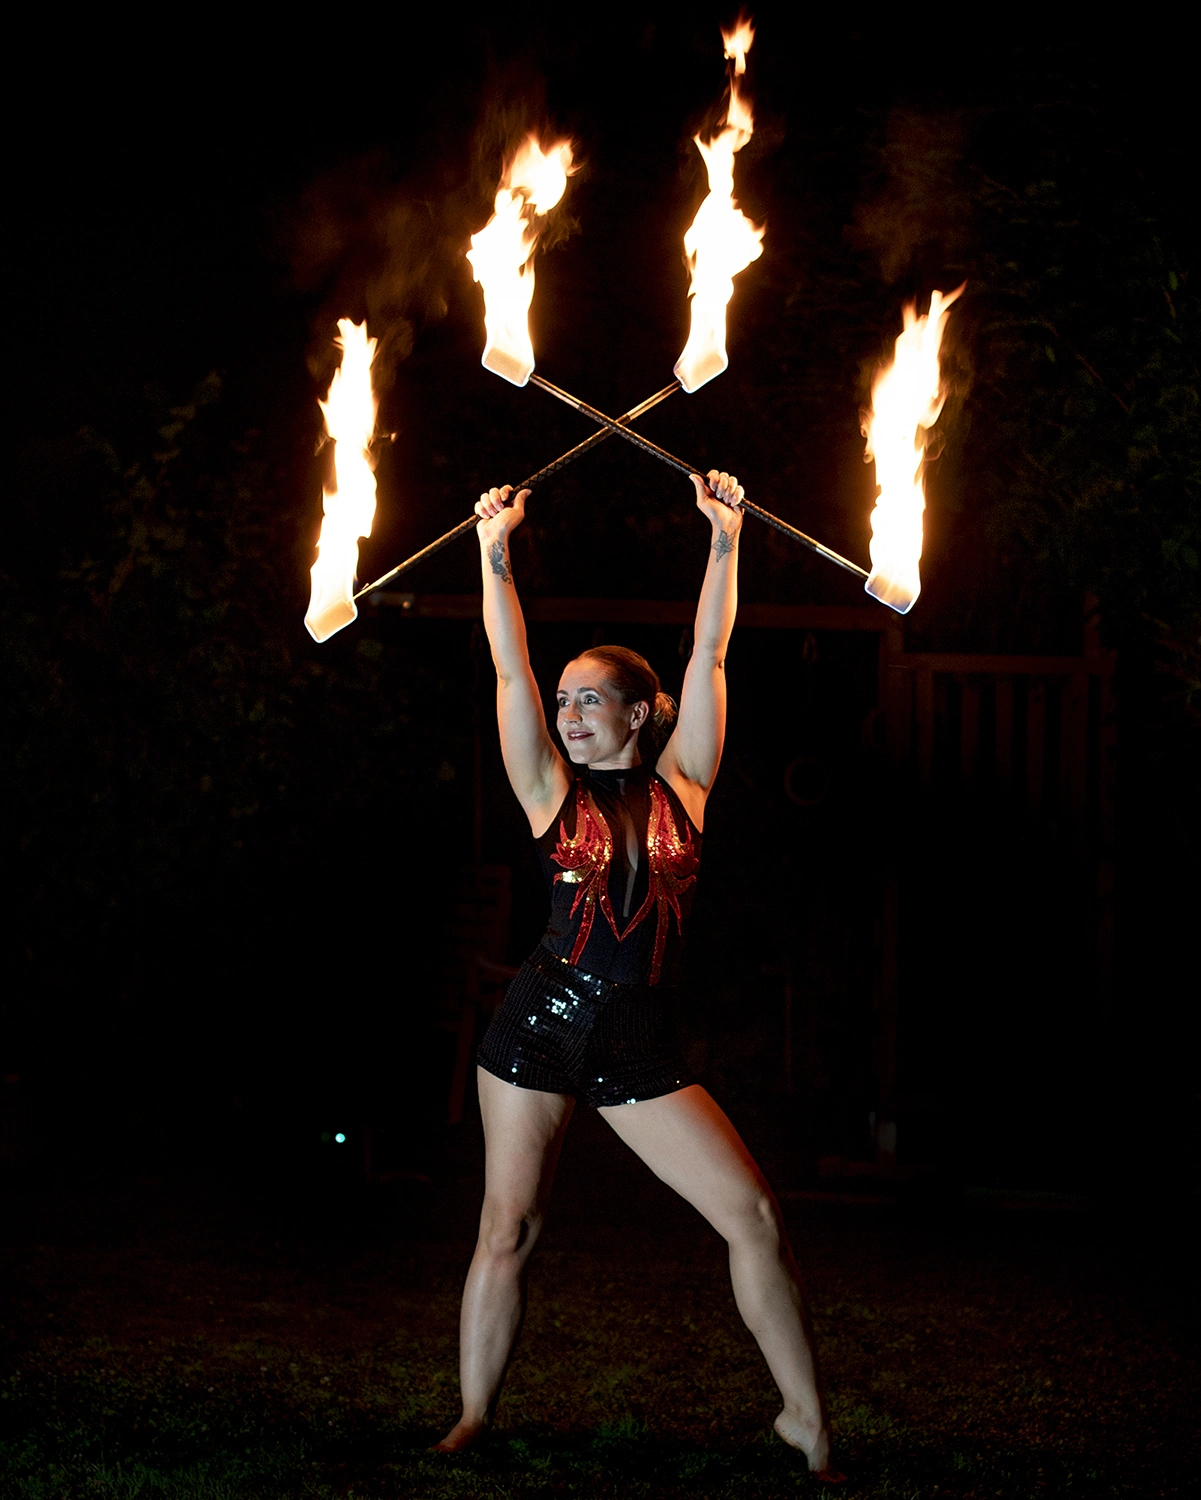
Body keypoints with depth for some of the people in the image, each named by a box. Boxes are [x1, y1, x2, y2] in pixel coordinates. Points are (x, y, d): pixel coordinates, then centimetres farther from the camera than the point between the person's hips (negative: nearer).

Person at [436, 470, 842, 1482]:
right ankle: (473, 1420, 12)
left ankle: (806, 1415, 2)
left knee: (755, 1215, -8)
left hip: (642, 1047, 0)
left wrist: (726, 543, -3)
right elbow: (512, 671, -1)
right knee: (509, 1229, 1)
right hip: (541, 1023, 0)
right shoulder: (554, 791, 5)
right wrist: (496, 555, -6)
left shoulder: (680, 786, 6)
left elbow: (709, 656, 2)